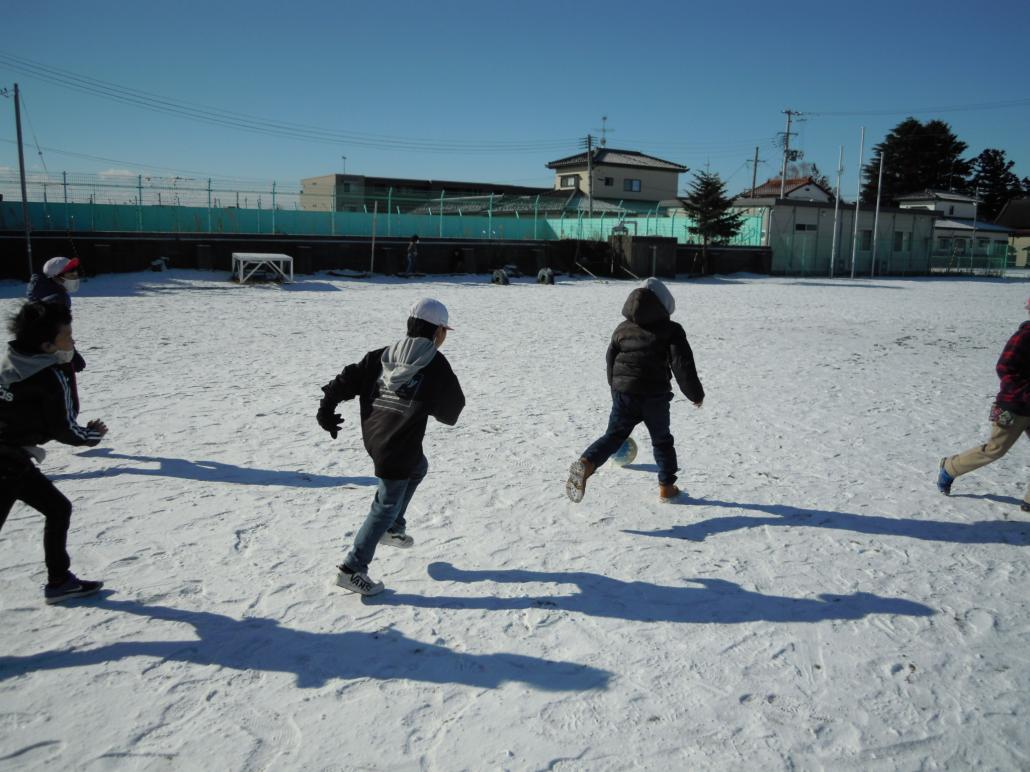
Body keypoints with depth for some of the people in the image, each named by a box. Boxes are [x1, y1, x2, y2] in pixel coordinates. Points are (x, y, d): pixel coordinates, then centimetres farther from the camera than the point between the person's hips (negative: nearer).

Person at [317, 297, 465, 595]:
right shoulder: (436, 365, -10)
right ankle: (353, 569, 8)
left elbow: (347, 380, 3)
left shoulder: (382, 356, 6)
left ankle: (393, 528, 39)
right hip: (398, 449, -8)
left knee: (418, 468, 32)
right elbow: (451, 412, -1)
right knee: (387, 506, 5)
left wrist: (326, 409, 12)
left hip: (374, 438, 8)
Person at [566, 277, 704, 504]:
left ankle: (586, 464, -21)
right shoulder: (671, 330, -2)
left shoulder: (623, 329, 10)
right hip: (655, 396, -2)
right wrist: (695, 394, 3)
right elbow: (683, 366, -8)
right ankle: (666, 487, 23)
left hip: (623, 393, 2)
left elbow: (611, 361, 18)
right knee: (662, 440, 17)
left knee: (613, 435, 5)